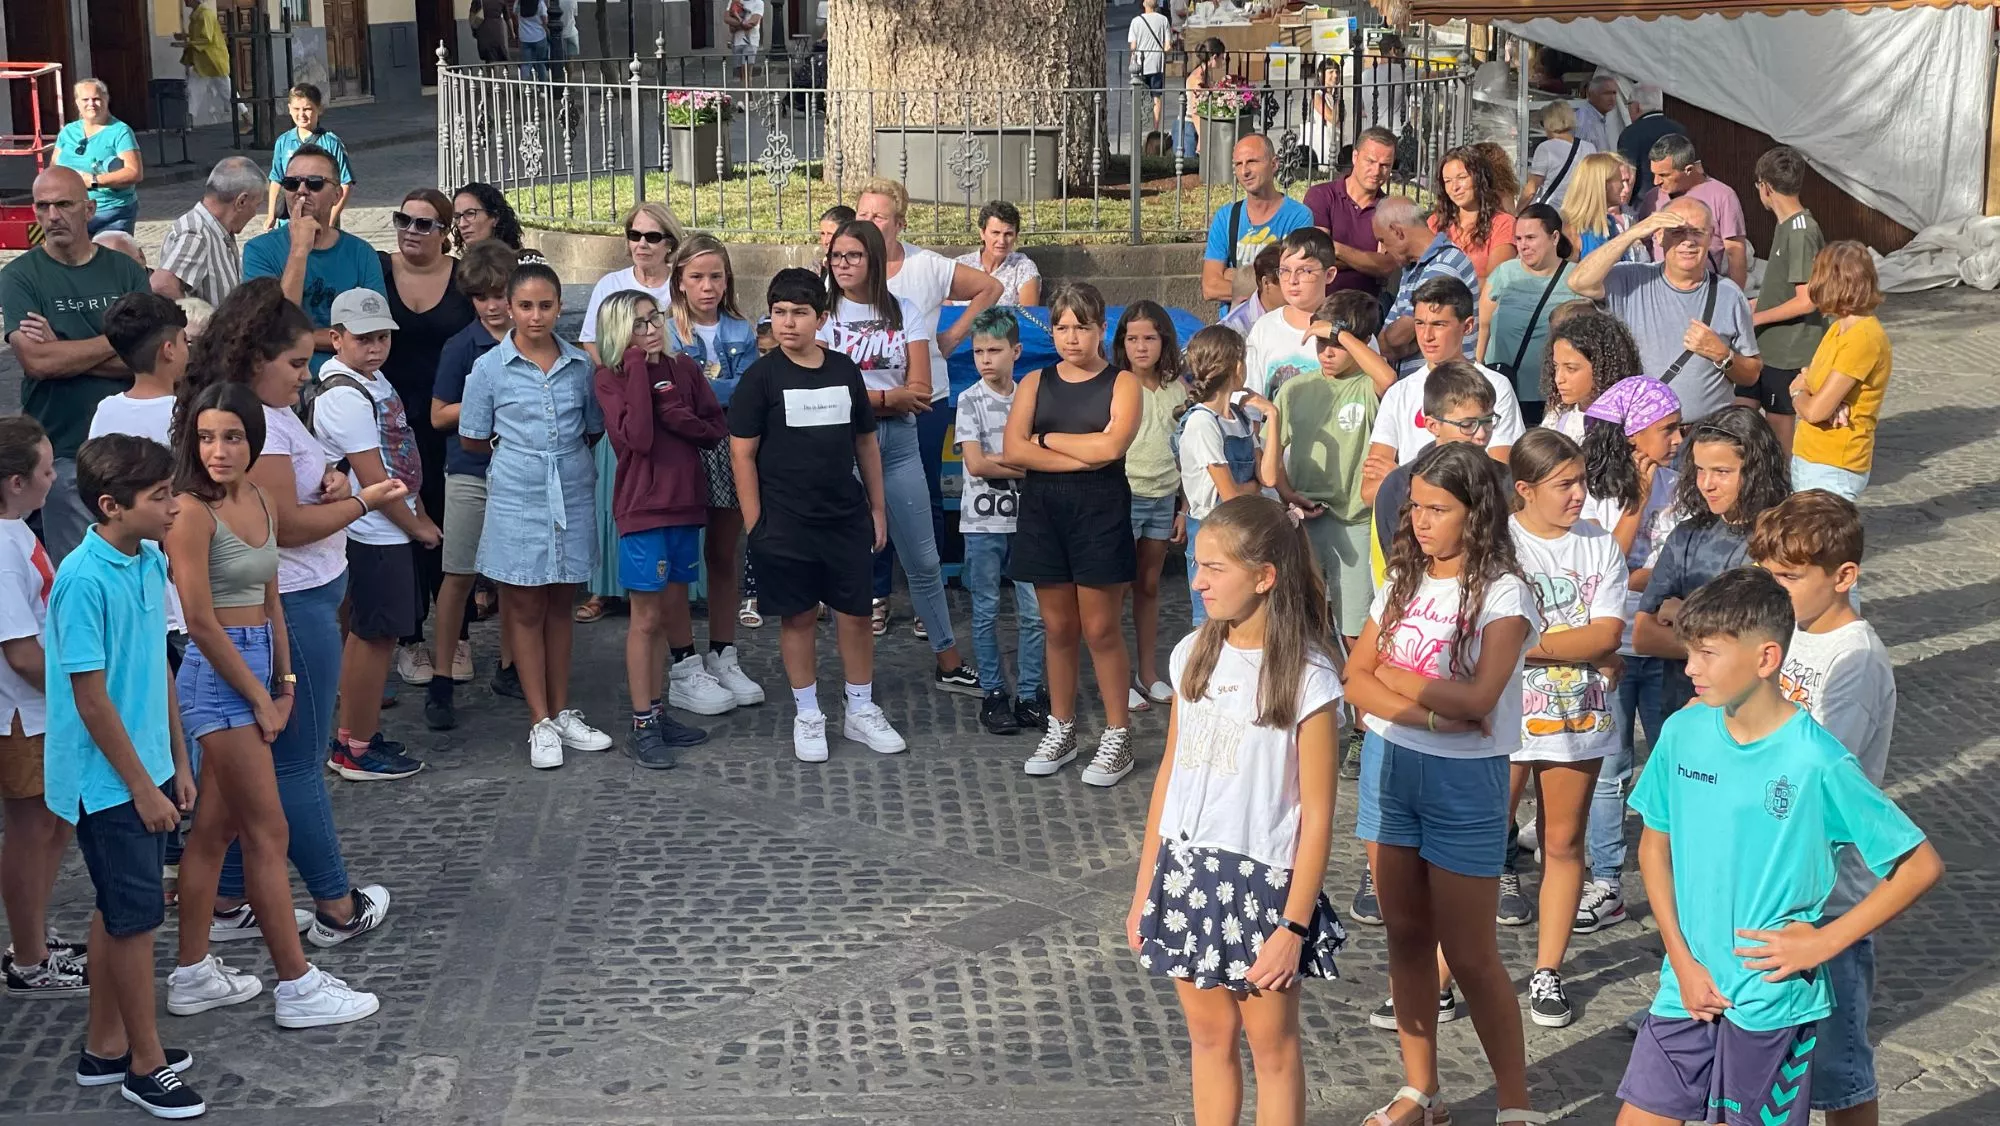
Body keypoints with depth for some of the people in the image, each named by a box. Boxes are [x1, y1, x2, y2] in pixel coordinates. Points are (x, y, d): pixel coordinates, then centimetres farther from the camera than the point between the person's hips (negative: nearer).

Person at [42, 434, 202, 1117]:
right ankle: (146, 1065, 15)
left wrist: (178, 764, 14)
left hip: (145, 772, 8)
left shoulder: (151, 562, 2)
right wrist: (143, 788, -16)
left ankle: (105, 1048, 30)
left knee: (118, 913, 17)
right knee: (136, 918, 2)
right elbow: (91, 700, -20)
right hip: (109, 781, -8)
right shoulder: (84, 580, -23)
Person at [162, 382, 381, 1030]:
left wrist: (285, 681, 9)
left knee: (217, 826, 14)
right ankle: (297, 987, 6)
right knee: (269, 831, -2)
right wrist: (260, 698, -12)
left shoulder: (259, 500, 8)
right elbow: (202, 622, -16)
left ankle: (192, 975, 23)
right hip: (218, 676, -8)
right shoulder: (191, 512, -16)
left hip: (256, 669, 8)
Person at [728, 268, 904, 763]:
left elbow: (865, 444, 14)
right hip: (786, 523, -3)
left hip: (847, 517, 3)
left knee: (856, 614, 6)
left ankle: (861, 711, 21)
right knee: (798, 617, 5)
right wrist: (755, 526, -8)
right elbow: (742, 453, -5)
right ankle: (807, 717, 18)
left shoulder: (845, 371, 5)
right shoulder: (762, 377, -5)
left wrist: (877, 507, 12)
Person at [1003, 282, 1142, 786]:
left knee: (1101, 629, -1)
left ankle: (1118, 737, 8)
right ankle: (1060, 731, 21)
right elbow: (1013, 450, -5)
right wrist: (1082, 457, -12)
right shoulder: (1035, 383, 8)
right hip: (1042, 511, 3)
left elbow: (1110, 446, -17)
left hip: (1100, 512, -3)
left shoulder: (1121, 383, -1)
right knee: (1059, 628, 10)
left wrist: (1046, 438, -5)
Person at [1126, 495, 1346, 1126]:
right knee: (1208, 1039, 15)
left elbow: (1316, 817, -13)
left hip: (1263, 882, -5)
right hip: (1186, 872, 5)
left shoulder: (1307, 678, -14)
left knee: (1272, 1049, 7)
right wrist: (1144, 891, 10)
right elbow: (1170, 775, 9)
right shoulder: (1194, 656, 2)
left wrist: (1293, 927, -14)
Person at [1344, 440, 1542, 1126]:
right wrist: (1431, 712, -16)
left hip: (1464, 777, -6)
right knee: (1406, 936, 13)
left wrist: (1392, 674, -11)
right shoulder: (1403, 582, 6)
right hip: (1389, 764, 6)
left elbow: (1477, 697, -24)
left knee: (1470, 955, -1)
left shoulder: (1502, 594, -12)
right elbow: (1356, 683, -1)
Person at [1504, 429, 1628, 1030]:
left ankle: (1547, 972, 23)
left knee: (1563, 843, 11)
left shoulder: (1601, 546, 1)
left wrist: (1532, 643, -17)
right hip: (1506, 717, -3)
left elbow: (1608, 634, -9)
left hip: (1579, 716, 4)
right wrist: (1577, 646, -15)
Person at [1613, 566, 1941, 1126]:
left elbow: (1921, 866, -10)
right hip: (1690, 985, 4)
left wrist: (1824, 941, -12)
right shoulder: (1683, 732, -4)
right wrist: (1682, 959, -1)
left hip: (1775, 1000, -4)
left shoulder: (1817, 762, -17)